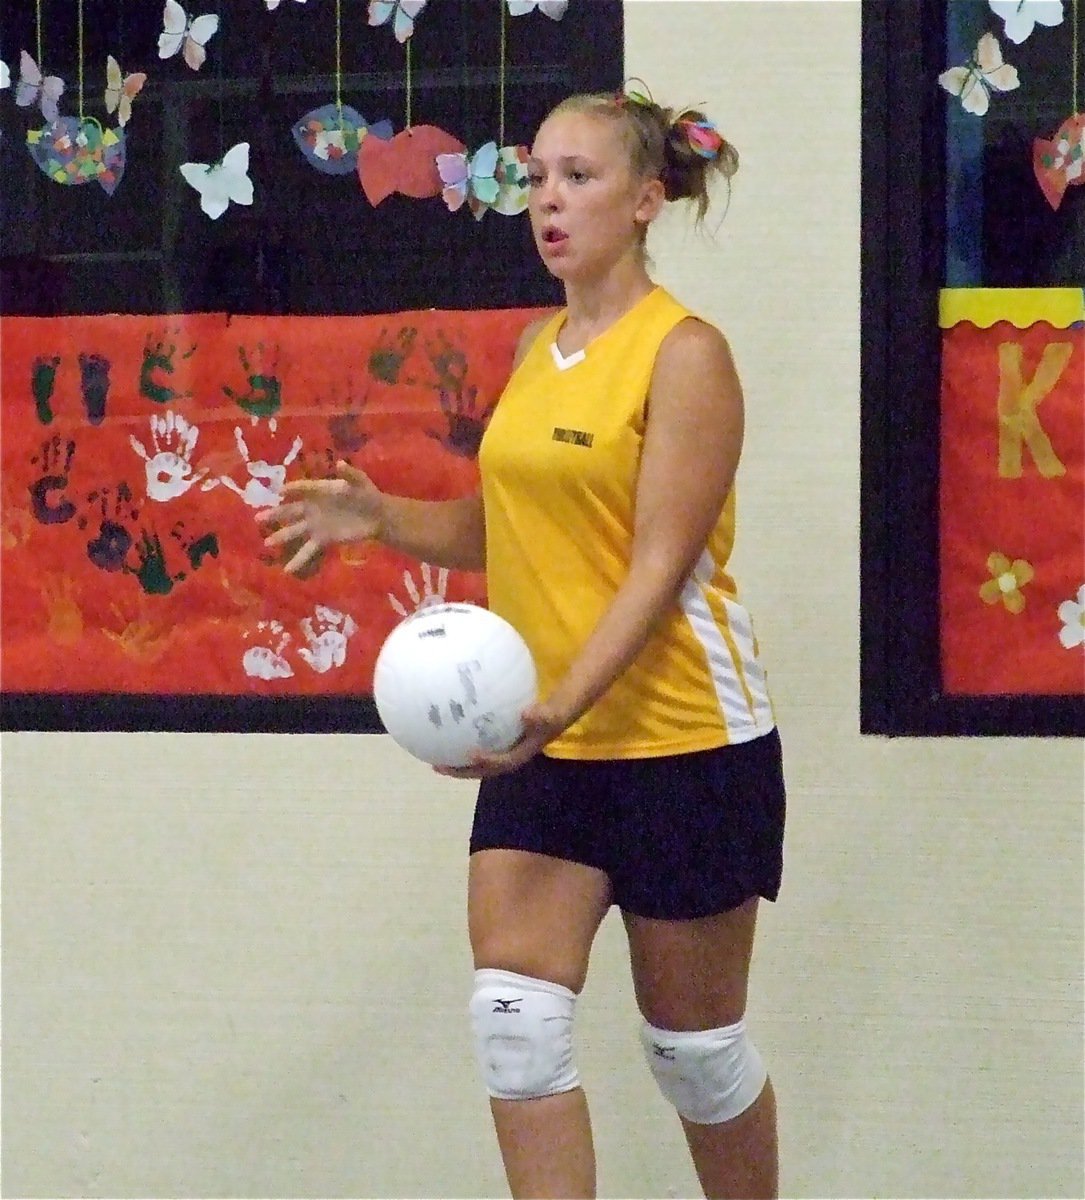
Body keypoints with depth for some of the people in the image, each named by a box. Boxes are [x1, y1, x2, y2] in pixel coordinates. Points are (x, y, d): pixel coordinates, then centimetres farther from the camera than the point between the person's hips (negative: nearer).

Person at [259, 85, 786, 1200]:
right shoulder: (538, 347, 10)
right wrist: (382, 517, 1)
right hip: (542, 738, 6)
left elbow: (660, 566, -19)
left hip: (679, 740, -6)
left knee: (694, 1042, 6)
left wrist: (564, 705, -31)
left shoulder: (683, 352, -12)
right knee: (516, 1014, -6)